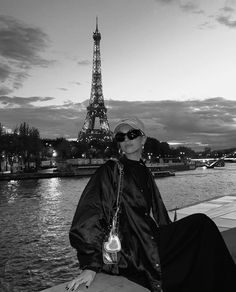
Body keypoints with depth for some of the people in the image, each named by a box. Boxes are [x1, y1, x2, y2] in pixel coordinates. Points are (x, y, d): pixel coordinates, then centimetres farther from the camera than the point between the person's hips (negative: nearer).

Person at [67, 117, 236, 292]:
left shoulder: (145, 173, 16)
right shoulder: (110, 170, -4)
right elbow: (91, 212, -12)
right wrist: (90, 265, -18)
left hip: (150, 240, 6)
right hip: (128, 250, -6)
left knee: (201, 223, -16)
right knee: (201, 225, -18)